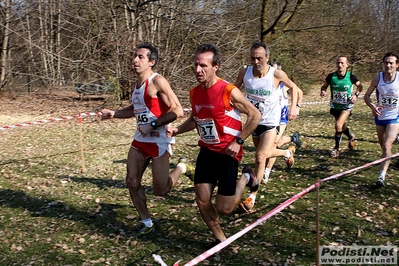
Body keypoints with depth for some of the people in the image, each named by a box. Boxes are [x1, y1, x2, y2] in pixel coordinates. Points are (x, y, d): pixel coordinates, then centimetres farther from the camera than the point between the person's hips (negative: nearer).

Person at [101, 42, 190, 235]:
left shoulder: (157, 81, -17)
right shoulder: (137, 83, 8)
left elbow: (177, 111, -22)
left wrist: (154, 125, -22)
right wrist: (113, 114, 11)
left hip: (159, 141, -8)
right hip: (139, 140, 8)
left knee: (160, 190, -2)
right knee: (132, 182, 8)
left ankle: (181, 169, 26)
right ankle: (147, 223, 23)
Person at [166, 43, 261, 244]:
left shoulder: (229, 92, -19)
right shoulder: (194, 93, 0)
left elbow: (255, 115, -11)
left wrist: (238, 141, -15)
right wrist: (177, 130, 0)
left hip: (228, 153, -5)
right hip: (206, 152, 6)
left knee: (224, 209, -1)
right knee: (202, 203, 3)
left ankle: (245, 178, 27)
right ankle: (221, 240, 26)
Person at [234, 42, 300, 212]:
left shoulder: (277, 74, -19)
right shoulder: (245, 72, -12)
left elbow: (293, 87, 0)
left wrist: (294, 107, -11)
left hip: (270, 122, -4)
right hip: (253, 120, 5)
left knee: (260, 157, -16)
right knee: (264, 154, 22)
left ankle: (252, 198, -6)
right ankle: (287, 152, 55)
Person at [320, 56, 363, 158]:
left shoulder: (351, 76, -16)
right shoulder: (331, 76, -14)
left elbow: (359, 86, 3)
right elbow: (324, 86, 1)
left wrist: (356, 95, -13)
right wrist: (323, 91, -21)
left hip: (347, 106, -3)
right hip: (335, 105, 3)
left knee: (338, 125, -20)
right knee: (342, 126, 19)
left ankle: (336, 149, -3)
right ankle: (351, 137, 53)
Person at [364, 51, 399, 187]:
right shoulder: (377, 78, -8)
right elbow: (367, 95, 0)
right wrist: (372, 106, -20)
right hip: (380, 116, 3)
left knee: (387, 146, -17)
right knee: (383, 147, 17)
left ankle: (382, 175, -16)